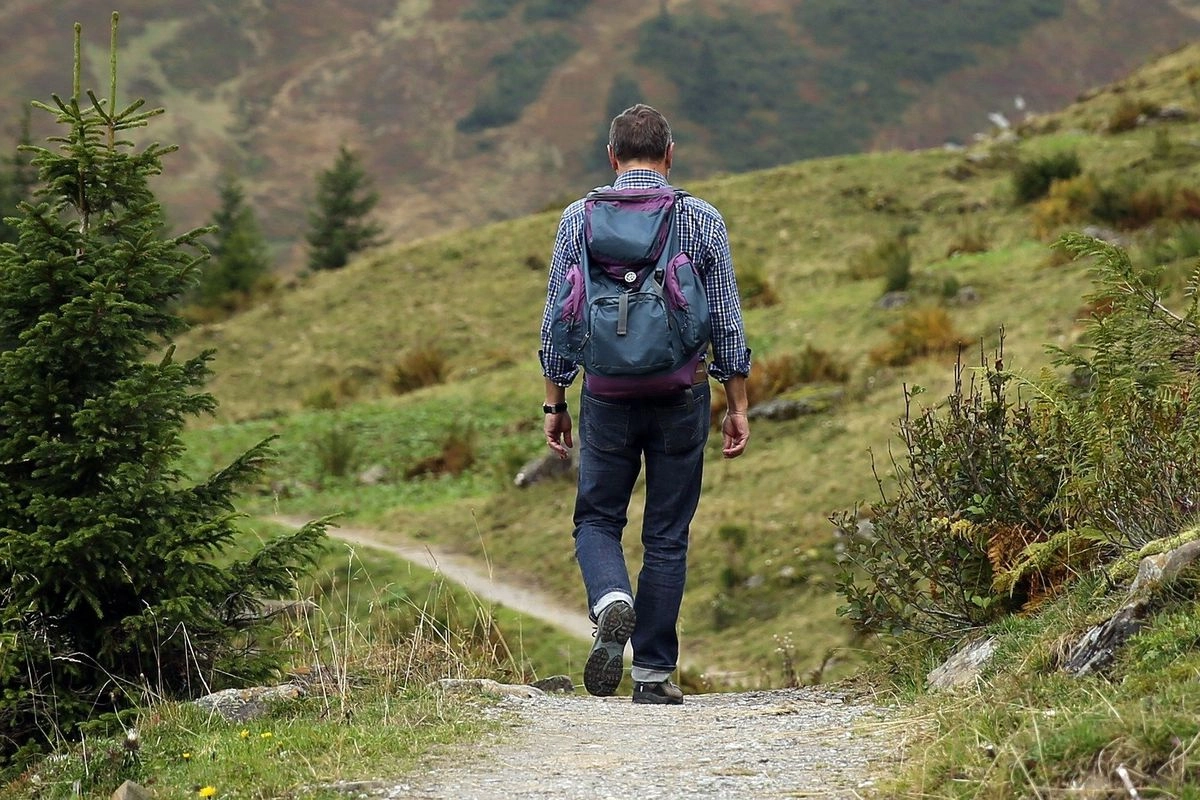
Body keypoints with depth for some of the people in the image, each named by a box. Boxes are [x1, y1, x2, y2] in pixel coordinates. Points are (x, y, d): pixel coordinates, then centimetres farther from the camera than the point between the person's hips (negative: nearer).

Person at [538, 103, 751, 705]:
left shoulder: (579, 219, 0)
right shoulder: (703, 220, 0)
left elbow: (558, 320, 2)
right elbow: (727, 322, 0)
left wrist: (555, 403, 9)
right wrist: (737, 406, 8)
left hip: (607, 394, 0)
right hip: (682, 392, 0)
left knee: (597, 519, 14)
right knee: (667, 536, 9)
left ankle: (612, 601, -16)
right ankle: (654, 672, 9)